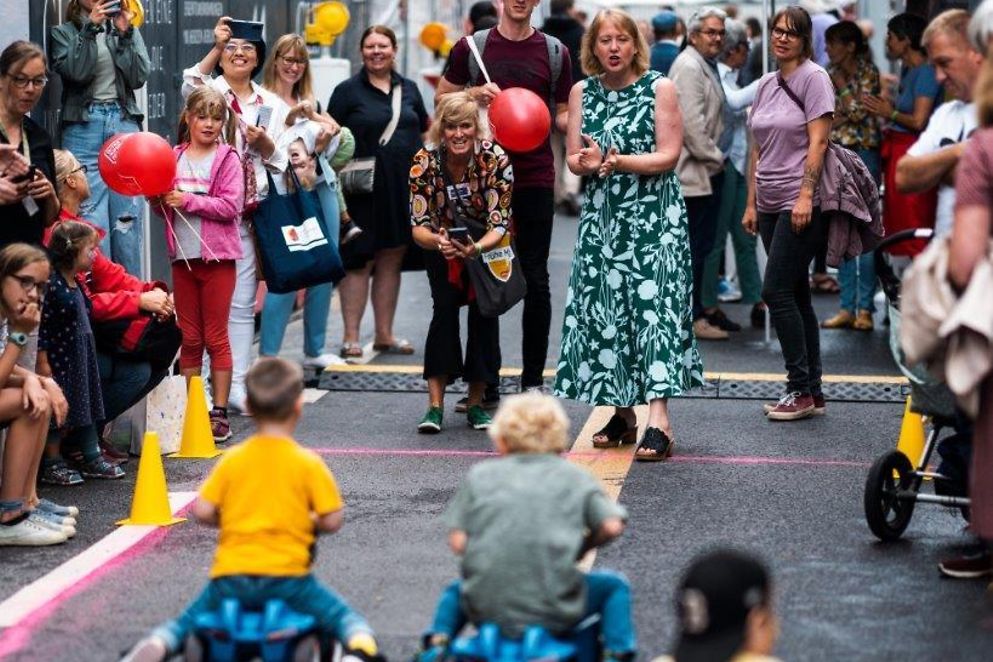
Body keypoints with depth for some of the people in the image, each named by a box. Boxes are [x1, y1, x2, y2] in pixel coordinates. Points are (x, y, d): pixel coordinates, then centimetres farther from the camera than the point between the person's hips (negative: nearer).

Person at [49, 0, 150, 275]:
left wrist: (124, 33, -4)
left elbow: (139, 77, 2)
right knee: (91, 215, -8)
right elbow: (76, 71, -9)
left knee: (127, 216, 1)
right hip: (84, 126, -2)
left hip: (125, 122, 2)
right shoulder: (63, 33, 8)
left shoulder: (129, 30, 15)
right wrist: (90, 28, -9)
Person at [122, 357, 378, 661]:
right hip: (287, 577, -2)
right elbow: (332, 520, -5)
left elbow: (203, 511, -1)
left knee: (185, 623, 22)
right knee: (346, 619, 10)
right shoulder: (308, 463, -3)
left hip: (231, 578, 2)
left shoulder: (232, 460, 3)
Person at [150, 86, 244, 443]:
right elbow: (164, 209, 13)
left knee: (216, 337, 0)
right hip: (183, 257, 4)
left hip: (218, 257, -4)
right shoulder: (174, 158, 8)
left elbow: (230, 206, -13)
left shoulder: (227, 159, -3)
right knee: (188, 339, 8)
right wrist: (157, 199, -9)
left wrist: (188, 200, -17)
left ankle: (219, 412, 4)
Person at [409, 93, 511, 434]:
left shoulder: (496, 159, -28)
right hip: (442, 245, 0)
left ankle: (476, 403, 0)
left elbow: (499, 224, -29)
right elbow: (418, 226, -25)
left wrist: (476, 248, -50)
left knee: (483, 313, -11)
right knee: (444, 308, -15)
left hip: (487, 243, 0)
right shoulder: (424, 162, -25)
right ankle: (435, 404, -16)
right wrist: (438, 241, -48)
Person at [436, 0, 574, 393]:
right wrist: (473, 95, -9)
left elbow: (562, 113, 10)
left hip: (534, 178, 0)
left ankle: (533, 380, 12)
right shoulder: (471, 48, 4)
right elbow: (441, 99, 10)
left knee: (535, 278, 2)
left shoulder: (554, 53, 6)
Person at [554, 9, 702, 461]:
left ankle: (658, 419, -21)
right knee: (602, 308, 2)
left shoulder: (660, 88, -2)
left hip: (654, 216, -4)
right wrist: (589, 164, -15)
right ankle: (621, 413, 14)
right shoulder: (582, 92, 9)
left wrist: (619, 161, -20)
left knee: (655, 303, -14)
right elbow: (573, 157, 8)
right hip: (602, 216, 4)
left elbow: (669, 155, -7)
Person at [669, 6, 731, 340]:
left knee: (702, 245, 13)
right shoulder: (688, 67, -14)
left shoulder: (708, 66, 19)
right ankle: (692, 318, -4)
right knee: (695, 246, -7)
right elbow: (691, 122, -21)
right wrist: (714, 159, -13)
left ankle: (700, 310, 19)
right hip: (692, 172, -10)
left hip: (707, 170, 10)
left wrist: (716, 156, 15)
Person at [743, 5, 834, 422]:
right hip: (771, 204, 8)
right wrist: (752, 202, 14)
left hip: (802, 205, -8)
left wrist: (805, 195, -20)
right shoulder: (766, 84, 15)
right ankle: (811, 392, 13)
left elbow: (818, 141, -13)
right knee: (795, 296, 9)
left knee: (777, 291, -12)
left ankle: (801, 389, -5)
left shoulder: (813, 78, -6)